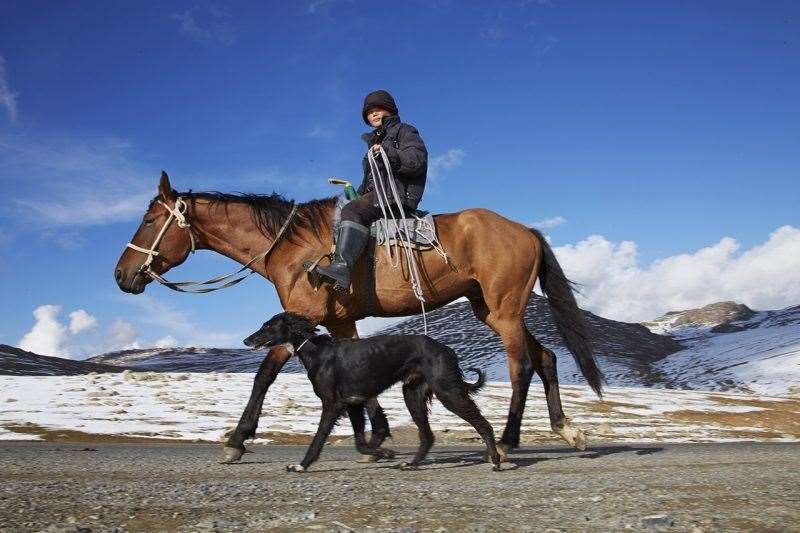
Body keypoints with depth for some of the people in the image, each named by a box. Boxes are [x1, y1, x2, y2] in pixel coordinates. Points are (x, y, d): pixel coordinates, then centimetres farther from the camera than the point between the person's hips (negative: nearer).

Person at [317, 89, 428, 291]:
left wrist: (387, 153, -21)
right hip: (376, 194, 10)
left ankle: (342, 267, -51)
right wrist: (358, 194, 19)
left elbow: (417, 160, -11)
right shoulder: (374, 140, 31)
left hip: (398, 193, -10)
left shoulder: (405, 131, 6)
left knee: (353, 211, -33)